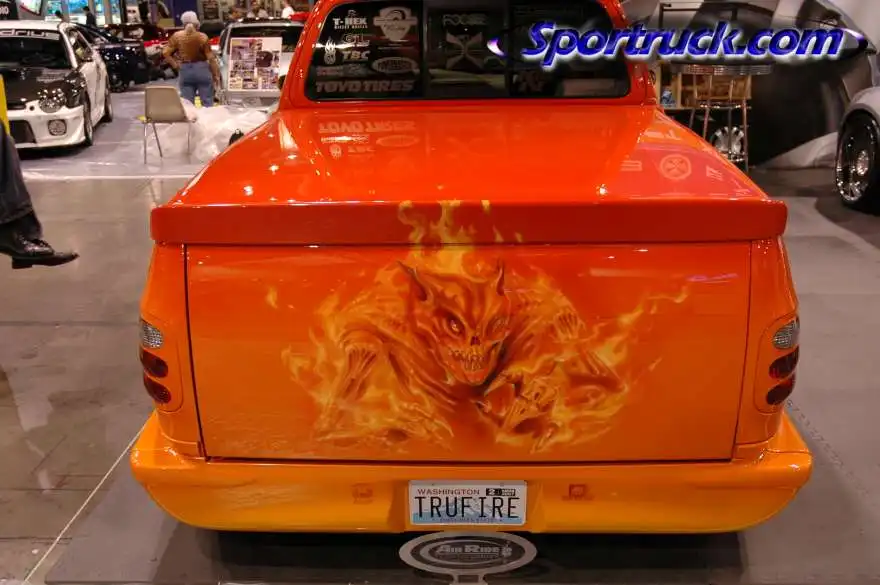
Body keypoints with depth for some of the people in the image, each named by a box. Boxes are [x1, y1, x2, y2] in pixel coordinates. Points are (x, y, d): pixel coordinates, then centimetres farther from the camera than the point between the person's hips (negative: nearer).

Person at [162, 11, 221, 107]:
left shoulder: (176, 36, -2)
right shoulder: (202, 37, -9)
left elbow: (166, 53, -3)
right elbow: (210, 58, -9)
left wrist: (175, 65, 6)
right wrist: (216, 74, -1)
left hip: (185, 70, 2)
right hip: (202, 69, -2)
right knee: (207, 102, 6)